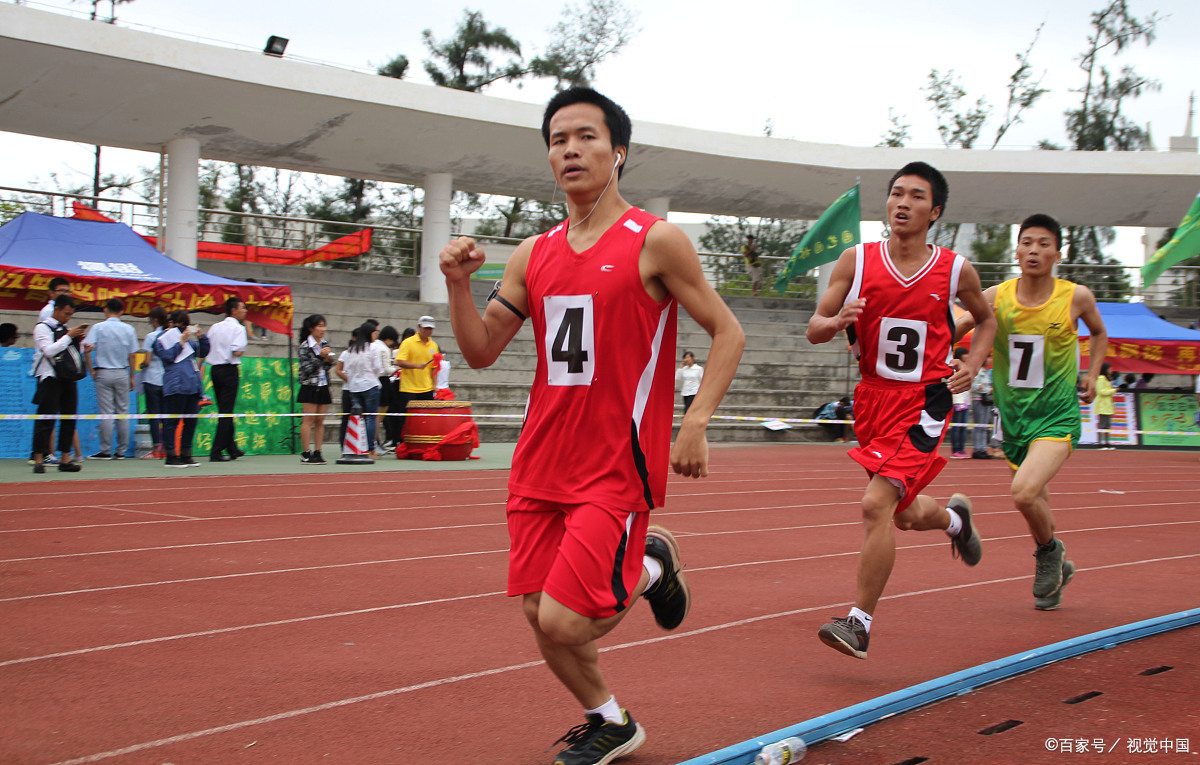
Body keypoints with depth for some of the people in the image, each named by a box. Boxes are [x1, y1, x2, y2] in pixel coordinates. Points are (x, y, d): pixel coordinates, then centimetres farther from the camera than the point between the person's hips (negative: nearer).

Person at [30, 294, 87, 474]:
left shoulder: (66, 330, 17)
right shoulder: (42, 328, -3)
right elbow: (49, 350, -17)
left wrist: (78, 341, 4)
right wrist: (69, 337, -14)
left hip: (68, 378, 7)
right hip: (50, 378, -7)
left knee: (69, 418, 5)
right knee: (46, 419, -8)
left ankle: (65, 459, 10)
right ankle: (38, 460, -5)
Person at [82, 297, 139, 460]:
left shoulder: (98, 327, -2)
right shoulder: (129, 329, 3)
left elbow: (87, 348, -13)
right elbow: (132, 355, 2)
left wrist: (92, 370, -3)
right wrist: (131, 377, 11)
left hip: (103, 373, -2)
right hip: (122, 373, 2)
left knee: (106, 413, 0)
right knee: (123, 412, 6)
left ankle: (105, 451, 1)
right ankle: (121, 451, 8)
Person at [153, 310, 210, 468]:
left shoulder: (187, 338, 23)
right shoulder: (162, 339, 3)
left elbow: (202, 353, 25)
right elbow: (168, 356, -12)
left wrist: (201, 337, 11)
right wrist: (181, 342, -13)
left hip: (193, 385, 8)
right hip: (175, 385, -8)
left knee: (191, 421, 7)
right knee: (173, 421, -6)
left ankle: (186, 455, 14)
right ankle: (171, 456, -4)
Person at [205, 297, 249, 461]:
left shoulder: (214, 327, 11)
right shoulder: (238, 328, -9)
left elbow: (206, 348, 9)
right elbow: (237, 351, -19)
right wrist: (243, 348, 1)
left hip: (214, 369, 7)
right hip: (229, 370, -7)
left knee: (224, 411, 16)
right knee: (226, 412, -3)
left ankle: (232, 449, 24)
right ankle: (216, 452, -7)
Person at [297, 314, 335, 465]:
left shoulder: (325, 344, 10)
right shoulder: (305, 346, -8)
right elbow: (306, 368, -15)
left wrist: (329, 361, -1)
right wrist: (320, 356, -18)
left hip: (323, 386, 6)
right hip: (310, 386, -6)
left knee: (320, 421, 5)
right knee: (309, 420, -5)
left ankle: (317, 452, 8)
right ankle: (305, 454, -3)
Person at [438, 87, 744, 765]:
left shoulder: (655, 241, -6)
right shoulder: (535, 254, 10)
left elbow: (728, 332, -3)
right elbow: (482, 351, 11)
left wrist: (696, 424, -12)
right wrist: (459, 284, -5)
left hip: (618, 464, -6)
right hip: (542, 463, 6)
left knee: (563, 621, -13)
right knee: (541, 616, 7)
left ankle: (650, 568, 19)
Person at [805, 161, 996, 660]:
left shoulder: (955, 271, -2)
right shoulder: (856, 261, -2)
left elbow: (986, 319, 18)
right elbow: (814, 330, 0)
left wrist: (972, 364, 1)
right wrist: (837, 321, -23)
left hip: (924, 403, -4)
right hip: (873, 397, 4)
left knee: (877, 504, -19)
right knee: (904, 515, 18)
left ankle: (860, 623, -10)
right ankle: (955, 517, 53)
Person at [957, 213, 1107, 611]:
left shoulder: (1076, 297, -6)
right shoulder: (996, 297, -4)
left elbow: (1099, 333, 15)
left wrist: (1092, 375, 4)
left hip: (1057, 417, -3)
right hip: (1014, 418, 4)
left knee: (1024, 493, -24)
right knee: (1034, 503, 16)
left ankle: (1049, 551, 5)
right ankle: (1056, 567, 42)